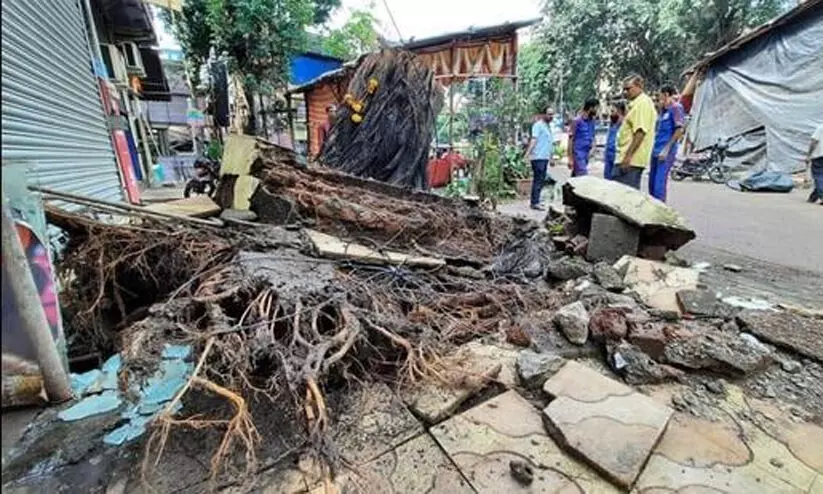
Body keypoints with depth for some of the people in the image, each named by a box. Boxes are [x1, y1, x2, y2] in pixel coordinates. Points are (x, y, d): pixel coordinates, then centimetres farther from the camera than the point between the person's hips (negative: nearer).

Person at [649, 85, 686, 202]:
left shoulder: (676, 107, -5)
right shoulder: (663, 110, 19)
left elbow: (680, 129, -12)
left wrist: (667, 149, -16)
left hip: (666, 153, -9)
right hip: (656, 151, 9)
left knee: (659, 184, -13)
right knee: (652, 182, 10)